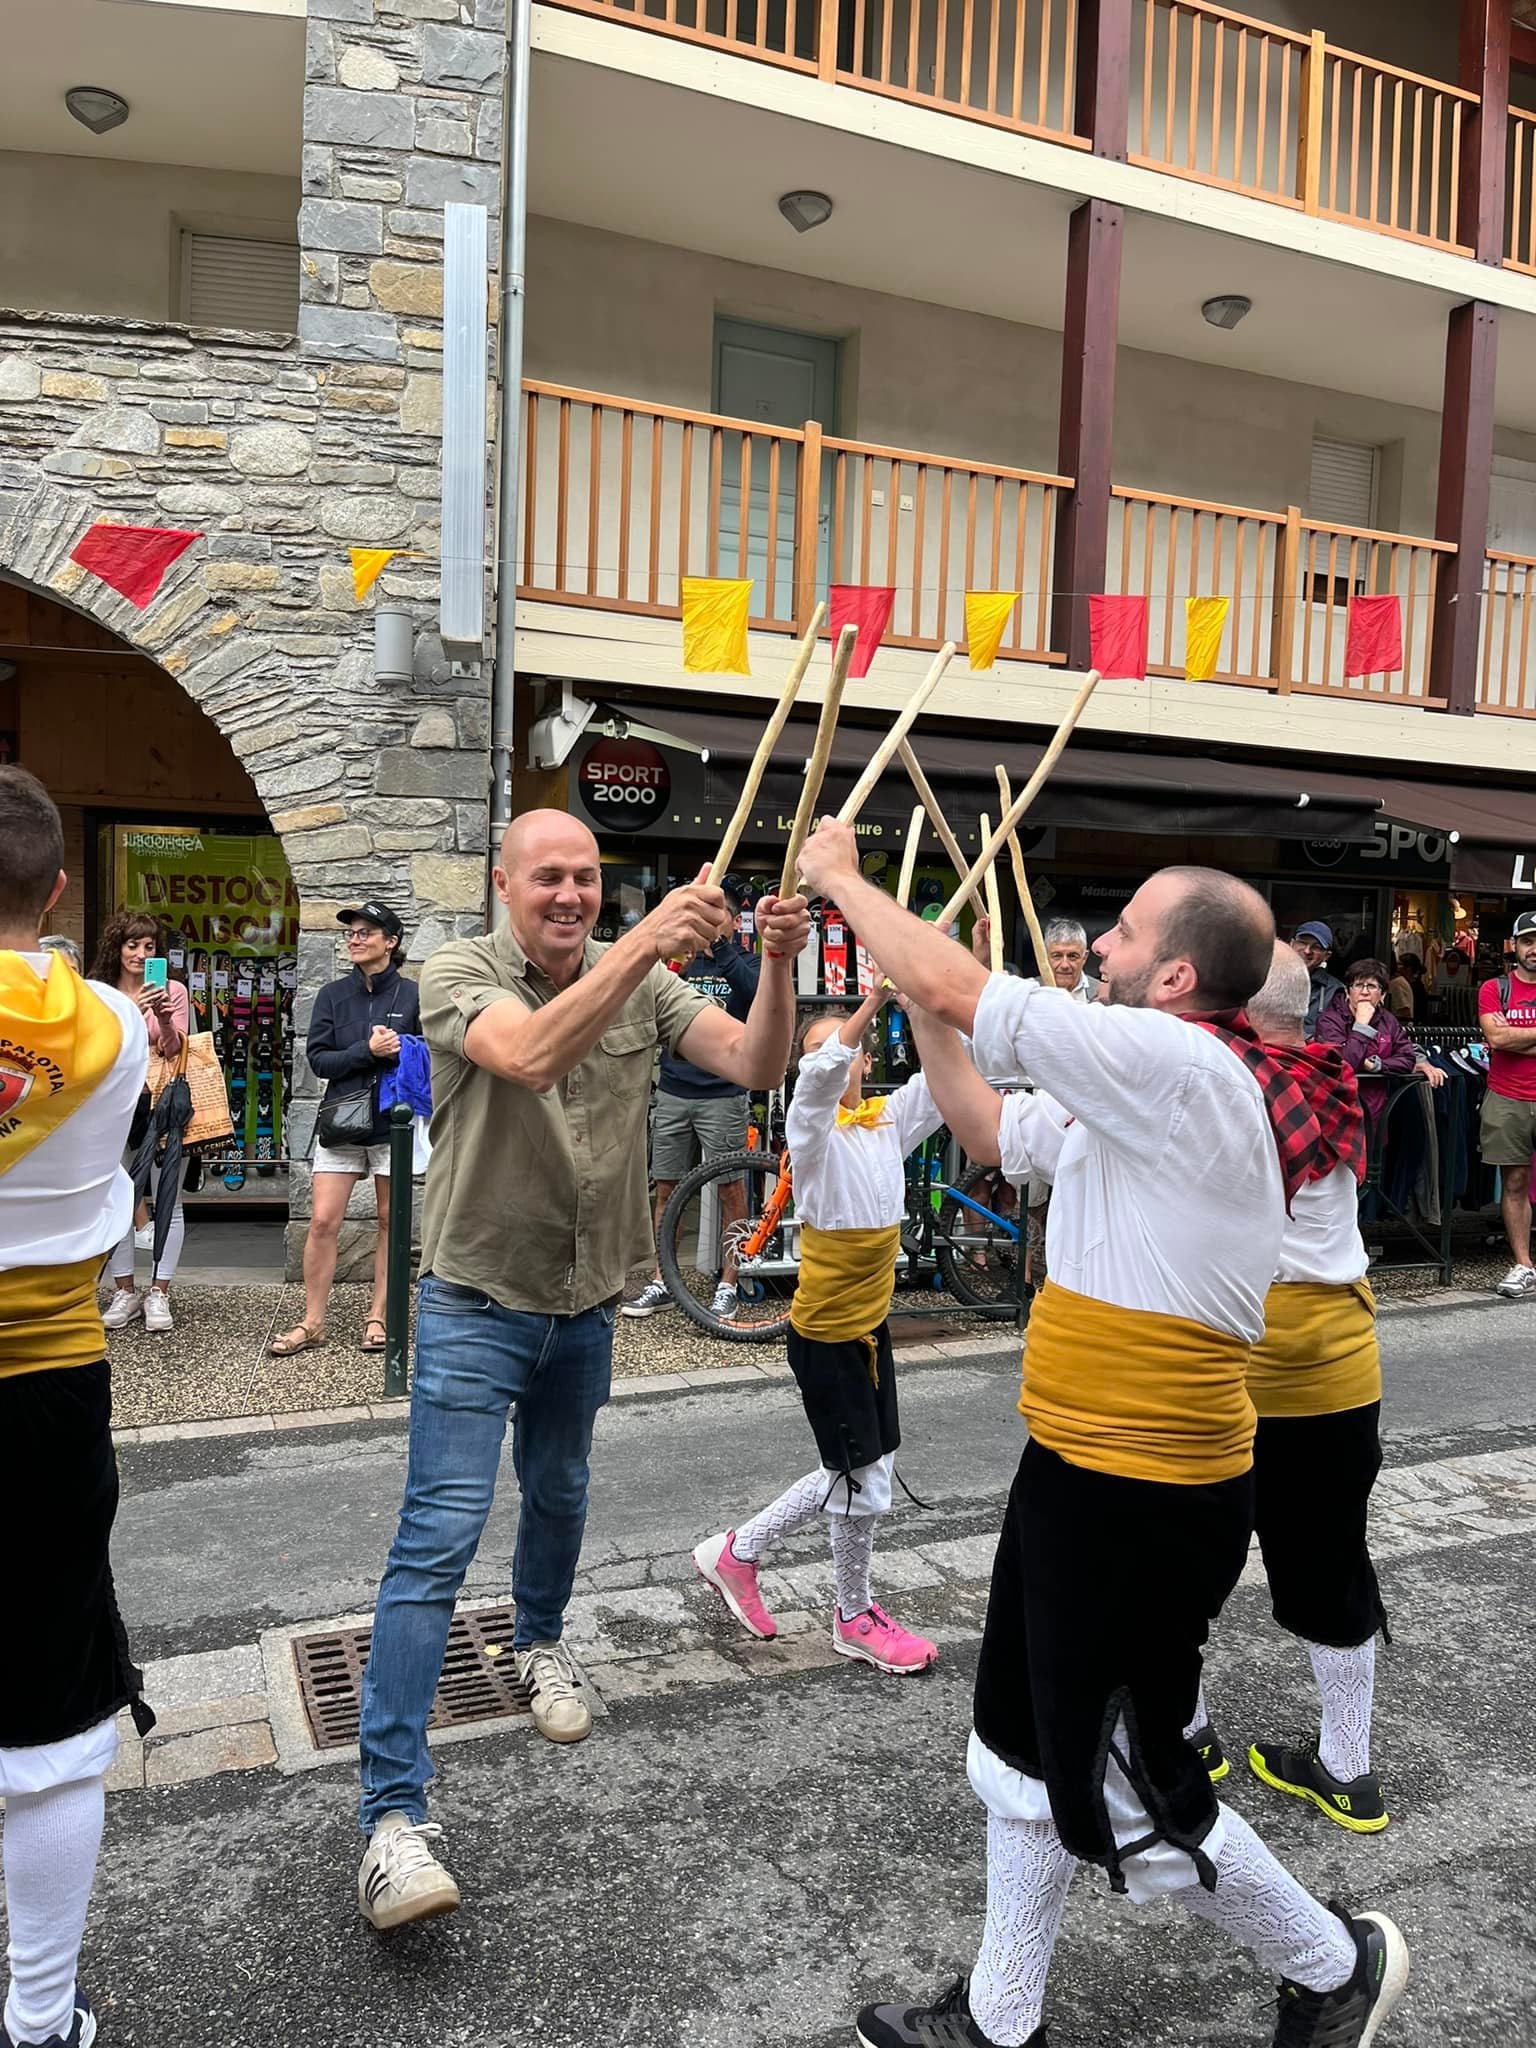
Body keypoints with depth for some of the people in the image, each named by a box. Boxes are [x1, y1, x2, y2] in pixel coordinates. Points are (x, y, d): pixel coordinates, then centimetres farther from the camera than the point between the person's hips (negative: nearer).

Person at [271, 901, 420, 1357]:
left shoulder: (412, 995, 0)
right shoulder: (333, 995, 5)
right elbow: (318, 1059, -2)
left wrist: (398, 1050, -15)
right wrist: (368, 1050, -16)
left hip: (393, 1124, -1)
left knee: (390, 1221, 7)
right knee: (322, 1221, -3)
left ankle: (377, 1317, 19)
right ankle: (313, 1322, 8)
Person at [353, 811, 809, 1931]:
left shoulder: (644, 981, -4)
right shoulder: (461, 973, -15)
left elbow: (756, 1064, -16)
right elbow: (531, 1053, -38)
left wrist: (777, 963, -34)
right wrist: (647, 944, -48)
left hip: (586, 1303, 5)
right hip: (478, 1302, -4)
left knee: (559, 1494, 23)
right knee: (440, 1535, -9)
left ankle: (541, 1643, 52)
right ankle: (394, 1816, -2)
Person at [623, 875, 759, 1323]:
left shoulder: (745, 963, 2)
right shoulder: (682, 963, 12)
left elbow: (758, 990, -21)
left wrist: (720, 946, -28)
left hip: (723, 1095, -4)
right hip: (673, 1091, 4)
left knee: (730, 1189, 2)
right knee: (667, 1189, 8)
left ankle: (727, 1286, 12)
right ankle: (660, 1284, 17)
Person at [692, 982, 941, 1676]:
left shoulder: (888, 1119, 2)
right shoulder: (812, 1128, -15)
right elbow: (821, 1071, -36)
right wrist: (880, 992, -47)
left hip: (870, 1326, 7)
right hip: (825, 1336, -7)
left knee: (852, 1475, 18)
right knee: (865, 1477, 5)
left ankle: (737, 1552, 35)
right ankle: (855, 1618, 29)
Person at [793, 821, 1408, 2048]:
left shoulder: (1179, 1066, -23)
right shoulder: (1148, 1096, 7)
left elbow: (956, 988, -26)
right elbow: (1000, 1136, 17)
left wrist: (839, 875, -11)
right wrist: (921, 1016, 10)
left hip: (1142, 1501, -10)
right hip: (1084, 1474, 10)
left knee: (1125, 1801, 9)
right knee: (1024, 1756, 22)